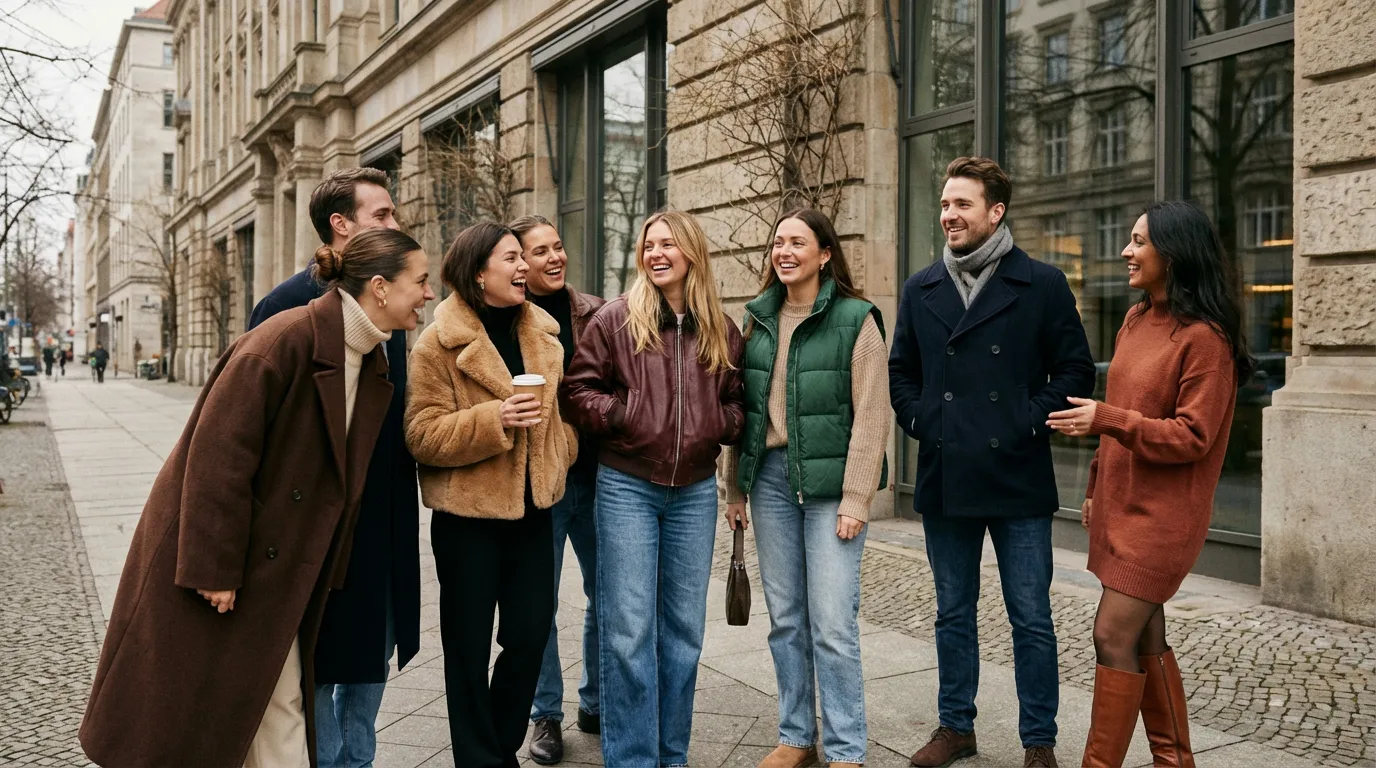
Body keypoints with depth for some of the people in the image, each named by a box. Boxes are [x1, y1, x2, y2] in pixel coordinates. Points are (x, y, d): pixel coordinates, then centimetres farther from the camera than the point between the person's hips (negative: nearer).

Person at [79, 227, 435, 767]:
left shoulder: (370, 363, 4)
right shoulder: (286, 340, -22)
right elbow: (218, 453, -23)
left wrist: (322, 574, 10)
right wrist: (212, 566, -21)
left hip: (273, 563, 7)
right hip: (207, 557, -7)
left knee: (281, 704, 11)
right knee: (183, 712, 7)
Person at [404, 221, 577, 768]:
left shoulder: (542, 333, 8)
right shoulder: (439, 343, -10)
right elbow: (423, 435, -15)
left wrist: (559, 458, 6)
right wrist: (494, 420, -25)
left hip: (532, 508, 5)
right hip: (468, 514, -5)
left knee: (531, 635, 10)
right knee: (470, 645, 7)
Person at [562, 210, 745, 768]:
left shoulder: (721, 330, 7)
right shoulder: (615, 319, -2)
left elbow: (738, 402, 14)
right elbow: (578, 391, -2)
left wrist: (721, 424, -6)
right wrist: (622, 413, -16)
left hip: (695, 491, 3)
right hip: (627, 488, -3)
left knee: (683, 628, 12)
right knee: (629, 630, -2)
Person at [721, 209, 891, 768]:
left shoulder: (855, 319, -5)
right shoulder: (757, 320, 10)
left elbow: (871, 415, -9)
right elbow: (740, 409, 12)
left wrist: (856, 499, -13)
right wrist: (735, 488, 10)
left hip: (829, 481, -5)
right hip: (770, 476, 5)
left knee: (832, 625, -4)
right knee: (785, 618, 11)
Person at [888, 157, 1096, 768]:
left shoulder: (1042, 285, -2)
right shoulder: (920, 290, 9)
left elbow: (1075, 371, -1)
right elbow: (901, 371, 16)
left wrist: (1030, 423, -10)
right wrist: (918, 420, 1)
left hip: (1017, 481, -3)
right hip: (944, 481, 4)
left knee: (1031, 620, 6)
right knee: (953, 614, 15)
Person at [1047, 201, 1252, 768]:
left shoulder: (1204, 337, -14)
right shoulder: (1136, 319, 10)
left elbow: (1192, 437, -17)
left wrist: (1106, 420, -26)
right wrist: (1097, 485, 18)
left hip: (1162, 513, -8)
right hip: (1120, 503, 8)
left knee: (1114, 636, -7)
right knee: (1145, 637, 14)